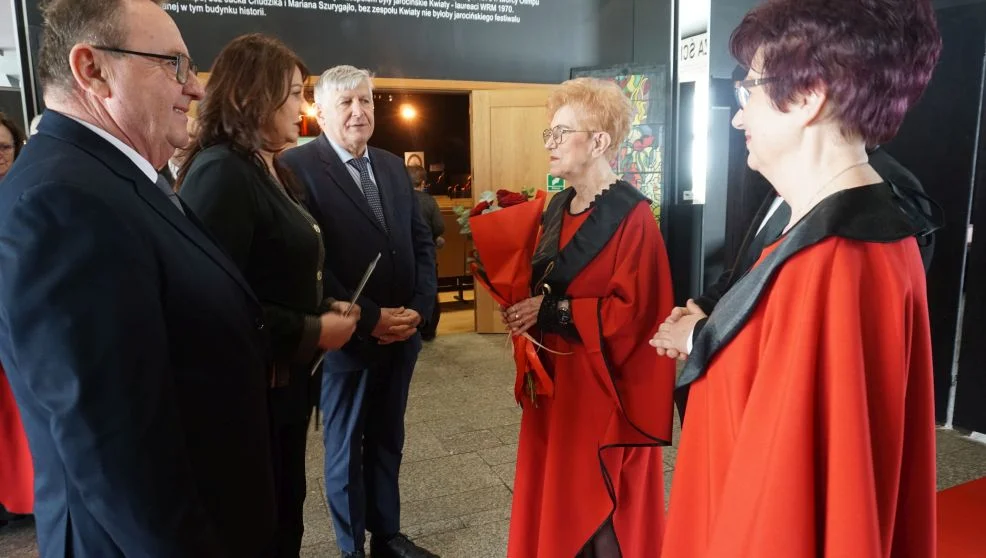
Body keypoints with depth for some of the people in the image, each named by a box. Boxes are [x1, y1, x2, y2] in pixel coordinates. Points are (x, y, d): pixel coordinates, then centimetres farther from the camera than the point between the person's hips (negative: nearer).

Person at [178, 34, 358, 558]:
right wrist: (311, 333, -19)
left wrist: (326, 308, 2)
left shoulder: (270, 168, 11)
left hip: (287, 380, 9)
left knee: (287, 512, 21)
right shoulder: (220, 173, -20)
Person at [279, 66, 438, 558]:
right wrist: (370, 319, -18)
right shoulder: (297, 165, -10)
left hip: (403, 332, 6)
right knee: (346, 449, 13)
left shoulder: (394, 166, 10)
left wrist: (418, 308, -5)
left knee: (387, 443, 19)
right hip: (348, 337, -5)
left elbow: (422, 241, 9)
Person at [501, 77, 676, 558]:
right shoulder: (558, 208, 9)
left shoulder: (631, 216, -16)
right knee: (557, 499, 17)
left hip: (605, 386, -7)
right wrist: (523, 305, -2)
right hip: (556, 380, 8)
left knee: (604, 510, 8)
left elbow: (632, 310, -22)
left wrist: (550, 312, -21)